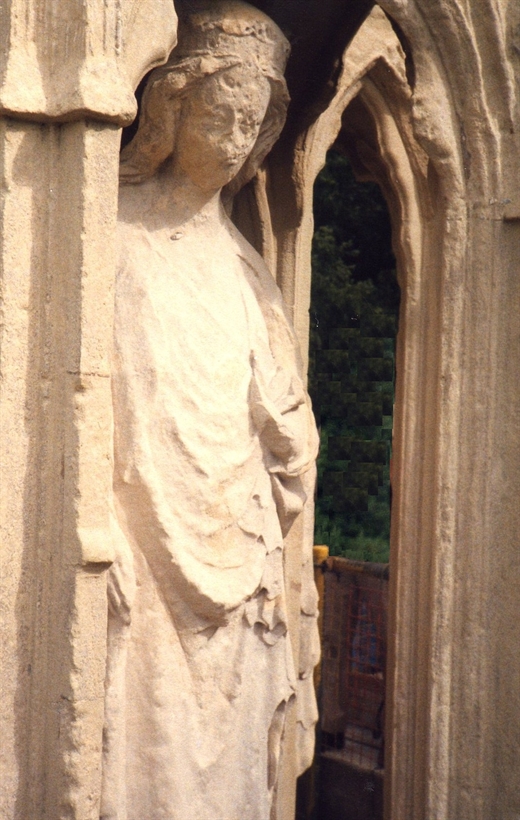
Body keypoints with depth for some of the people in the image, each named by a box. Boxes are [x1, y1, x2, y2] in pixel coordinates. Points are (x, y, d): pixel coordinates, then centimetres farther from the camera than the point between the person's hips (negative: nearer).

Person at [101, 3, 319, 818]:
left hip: (233, 579, 5)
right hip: (134, 568, -5)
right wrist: (96, 539, -14)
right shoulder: (106, 236, 1)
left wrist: (262, 551, 11)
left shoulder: (244, 270, 15)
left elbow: (286, 437, 18)